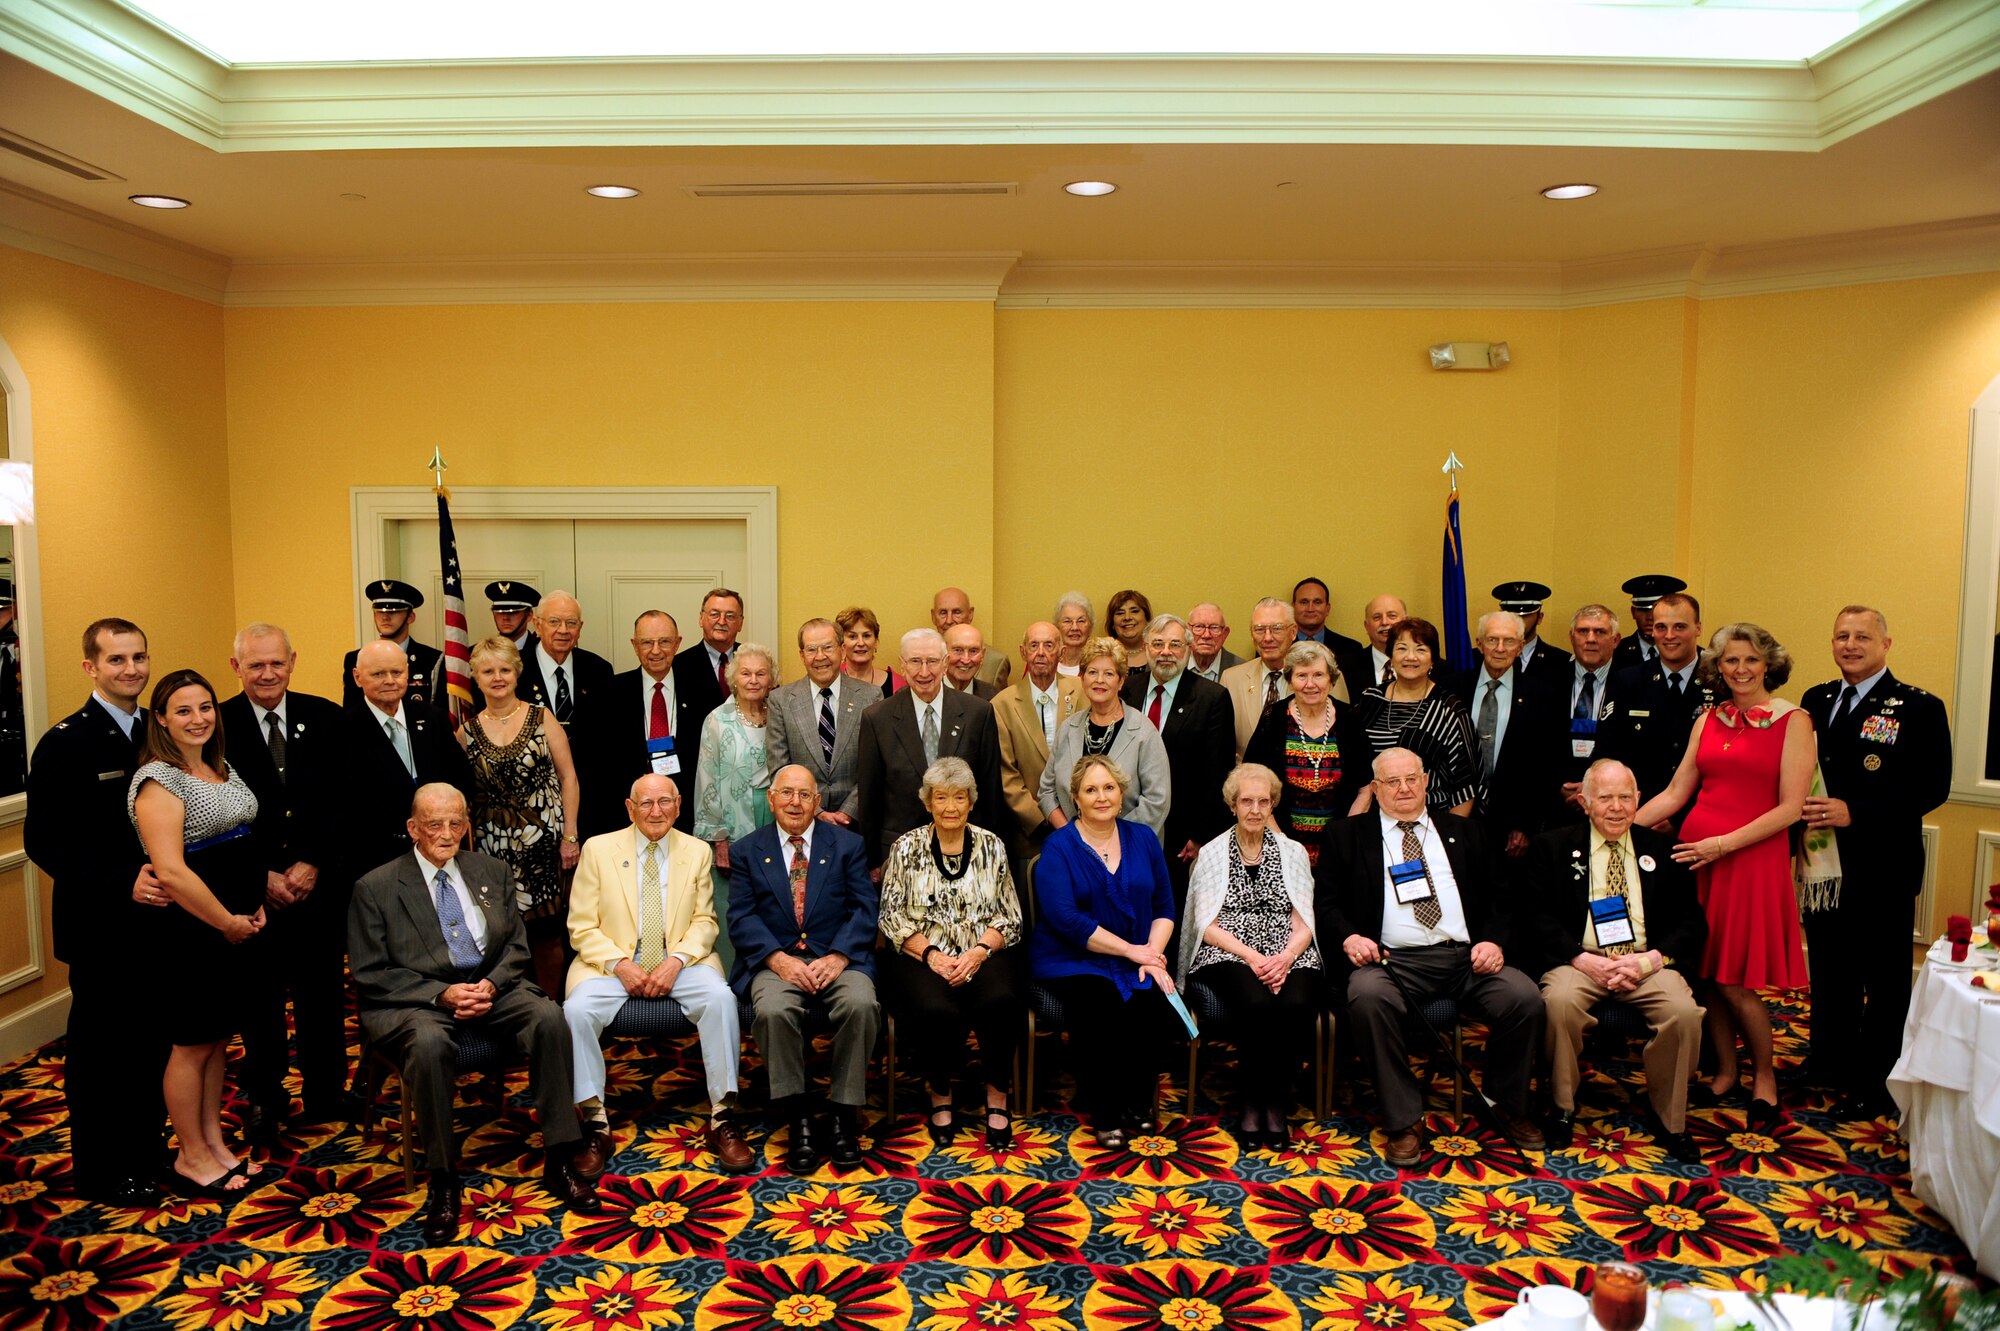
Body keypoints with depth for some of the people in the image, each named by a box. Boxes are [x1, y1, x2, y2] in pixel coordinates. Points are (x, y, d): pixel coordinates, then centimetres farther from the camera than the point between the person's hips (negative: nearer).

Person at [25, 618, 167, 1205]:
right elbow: (44, 841, -15)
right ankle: (101, 1173, 23)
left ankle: (144, 1150, 32)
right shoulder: (66, 742, -12)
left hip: (159, 917, 5)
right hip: (100, 926, -5)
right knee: (101, 1047, 8)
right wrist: (121, 882, -23)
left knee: (153, 1040, 14)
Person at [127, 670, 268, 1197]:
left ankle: (213, 1143, 30)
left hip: (237, 926, 8)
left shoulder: (223, 769, 11)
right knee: (193, 1044, 5)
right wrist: (227, 922, -15)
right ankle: (191, 1157, 20)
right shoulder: (158, 780, -15)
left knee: (218, 1039, 17)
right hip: (191, 930, -8)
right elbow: (170, 872, -23)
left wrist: (256, 906, 8)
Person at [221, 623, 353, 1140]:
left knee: (323, 994, 10)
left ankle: (325, 1093, 26)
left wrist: (313, 865, -9)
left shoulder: (326, 718, 1)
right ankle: (264, 1097, 28)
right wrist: (263, 876, -9)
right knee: (259, 998, 11)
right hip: (251, 891, -1)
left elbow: (342, 801, 0)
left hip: (319, 882, 2)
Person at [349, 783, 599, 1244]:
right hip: (413, 999, -3)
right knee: (430, 1042, -38)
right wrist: (441, 994, -16)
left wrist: (492, 984, -10)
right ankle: (442, 1179, -21)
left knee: (549, 1016, -26)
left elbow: (516, 947, 12)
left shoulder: (492, 872, 11)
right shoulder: (375, 888, 0)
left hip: (490, 987, 3)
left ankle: (558, 1163, -19)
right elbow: (370, 975, -4)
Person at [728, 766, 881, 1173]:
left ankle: (844, 1115, -16)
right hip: (775, 961, 0)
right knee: (772, 1010, -33)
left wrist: (837, 957, -14)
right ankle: (798, 1118, -17)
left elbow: (865, 909, 3)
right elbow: (742, 918, 1)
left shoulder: (847, 845, 11)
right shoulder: (746, 851, 11)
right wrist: (779, 959, -16)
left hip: (836, 959, 0)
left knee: (861, 1004, -31)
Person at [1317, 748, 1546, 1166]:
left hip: (1467, 957, 3)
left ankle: (1506, 1104, 4)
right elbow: (1325, 902, 8)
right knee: (1369, 996, -35)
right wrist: (1349, 937, -12)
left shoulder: (1464, 832, 21)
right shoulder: (1347, 835, 14)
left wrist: (1494, 941, -3)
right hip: (1394, 959, -2)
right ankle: (1404, 1120, -19)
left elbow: (1495, 898, 17)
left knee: (1525, 998, -24)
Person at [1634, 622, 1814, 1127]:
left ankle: (1764, 1077, 19)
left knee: (1735, 982, -3)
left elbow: (1790, 808, -9)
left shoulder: (1793, 721, -3)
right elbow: (1675, 793, 11)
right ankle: (1724, 1072, 25)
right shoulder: (1709, 721, 12)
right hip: (1694, 853, 5)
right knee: (1705, 975, 8)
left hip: (1752, 858, -5)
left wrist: (1724, 844, -16)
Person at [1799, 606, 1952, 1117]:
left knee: (1884, 977, 7)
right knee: (1829, 968, 17)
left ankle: (1877, 1083, 20)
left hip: (1882, 868, -5)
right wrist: (1802, 810, -8)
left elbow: (1932, 787, -16)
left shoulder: (1919, 708, -8)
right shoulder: (1816, 701, 9)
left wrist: (1855, 814, -24)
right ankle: (1830, 1061, 33)